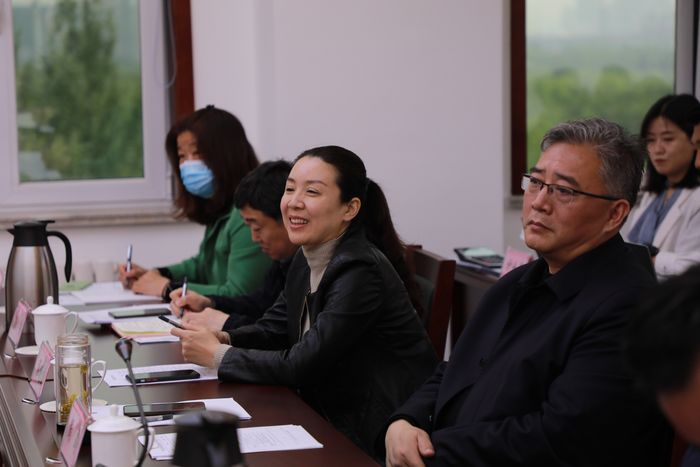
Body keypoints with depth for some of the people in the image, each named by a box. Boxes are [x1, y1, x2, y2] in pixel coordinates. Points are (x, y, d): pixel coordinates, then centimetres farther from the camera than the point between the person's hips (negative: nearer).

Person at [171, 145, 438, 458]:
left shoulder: (361, 272, -22)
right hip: (333, 416, 7)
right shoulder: (306, 259, 4)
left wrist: (217, 356, -12)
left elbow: (300, 365, -22)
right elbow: (274, 328, 15)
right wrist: (223, 338, -5)